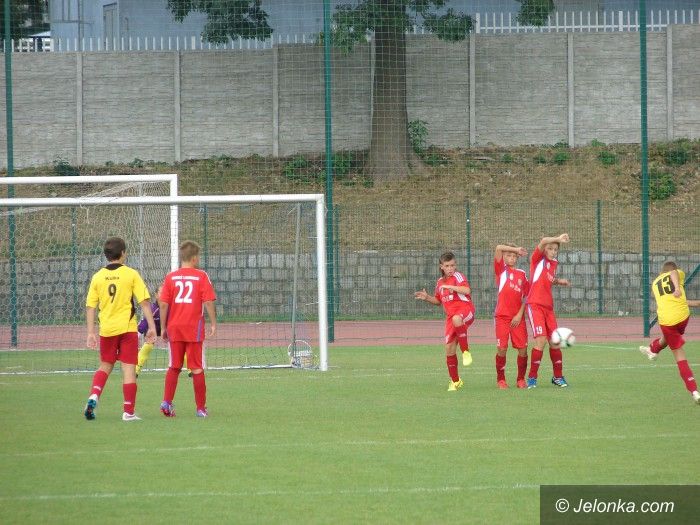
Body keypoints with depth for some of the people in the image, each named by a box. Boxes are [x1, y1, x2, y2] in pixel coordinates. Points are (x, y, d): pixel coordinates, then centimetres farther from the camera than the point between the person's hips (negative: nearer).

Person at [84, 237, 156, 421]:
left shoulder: (98, 277, 2)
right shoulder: (131, 274, -5)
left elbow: (90, 307, 3)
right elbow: (144, 302, -8)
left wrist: (91, 333, 7)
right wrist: (151, 327, -3)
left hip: (106, 330, 3)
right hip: (127, 328, -3)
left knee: (105, 366, 19)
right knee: (129, 369, 2)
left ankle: (93, 396, -4)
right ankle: (129, 411, 1)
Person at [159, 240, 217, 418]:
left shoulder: (170, 277, 3)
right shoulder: (201, 276, -3)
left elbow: (164, 304, 0)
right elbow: (208, 302, -9)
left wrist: (164, 327, 7)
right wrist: (213, 323, 0)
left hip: (174, 329, 2)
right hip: (194, 329, -2)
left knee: (174, 367, 12)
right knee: (197, 368, 5)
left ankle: (167, 401, -4)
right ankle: (201, 408, 7)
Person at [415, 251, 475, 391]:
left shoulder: (457, 276, -4)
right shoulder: (440, 282, 17)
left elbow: (467, 290, -22)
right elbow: (439, 301, 31)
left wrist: (449, 287, -21)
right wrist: (427, 298, 13)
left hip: (464, 309, -7)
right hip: (451, 315, 7)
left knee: (456, 319, -44)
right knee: (449, 348, 1)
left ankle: (466, 352, -29)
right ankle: (455, 381, 16)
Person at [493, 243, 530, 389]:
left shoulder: (522, 274, 11)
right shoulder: (501, 270, 5)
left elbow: (526, 296, 9)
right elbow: (498, 248, -10)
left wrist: (520, 314, -2)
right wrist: (516, 249, -4)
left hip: (518, 317, 2)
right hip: (502, 316, -2)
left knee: (522, 348, -2)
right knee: (502, 348, -6)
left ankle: (521, 379, 12)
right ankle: (500, 379, 7)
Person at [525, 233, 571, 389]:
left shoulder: (554, 264, 14)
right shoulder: (538, 259, -4)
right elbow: (543, 241, -22)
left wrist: (558, 281, 12)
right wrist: (558, 239, -32)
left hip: (548, 307, 6)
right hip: (535, 305, -6)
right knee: (541, 340, -17)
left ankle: (558, 377, 17)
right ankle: (532, 377, -8)